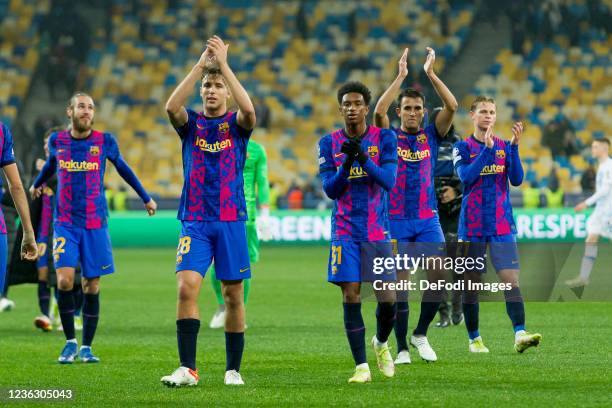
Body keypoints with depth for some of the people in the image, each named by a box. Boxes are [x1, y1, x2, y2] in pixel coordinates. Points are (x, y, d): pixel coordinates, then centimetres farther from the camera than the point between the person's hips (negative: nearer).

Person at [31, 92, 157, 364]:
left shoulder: (105, 141, -1)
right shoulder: (57, 141, 2)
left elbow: (122, 168, 16)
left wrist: (146, 198, 25)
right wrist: (37, 184, 43)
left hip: (95, 224, 0)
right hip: (65, 223, 0)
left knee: (92, 287, 1)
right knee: (64, 280, -15)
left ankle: (86, 347, 12)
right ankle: (70, 342, 1)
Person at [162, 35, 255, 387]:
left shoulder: (237, 125, 4)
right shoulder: (191, 124, 6)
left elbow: (249, 110, -20)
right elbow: (172, 106, -16)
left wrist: (223, 64, -21)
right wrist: (200, 64, -21)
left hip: (231, 219, 0)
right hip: (195, 222, 0)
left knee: (234, 295, 3)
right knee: (187, 287, -15)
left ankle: (233, 369, 14)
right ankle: (187, 368, -17)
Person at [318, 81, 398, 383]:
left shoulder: (384, 137, -1)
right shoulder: (329, 143, 2)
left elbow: (388, 181, -11)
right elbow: (330, 190, -3)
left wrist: (363, 157, -25)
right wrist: (347, 163, -21)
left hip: (378, 230, 0)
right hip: (345, 231, 0)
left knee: (387, 299, -4)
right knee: (351, 296, -8)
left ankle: (381, 342, 28)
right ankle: (362, 366, -3)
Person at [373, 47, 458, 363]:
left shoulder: (431, 135, 8)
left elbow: (452, 106, -7)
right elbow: (379, 112, -17)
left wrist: (430, 73, -13)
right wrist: (401, 76, -18)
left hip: (427, 219, 2)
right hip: (396, 220, -2)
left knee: (439, 274, -10)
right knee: (400, 283, -3)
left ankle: (420, 334, 10)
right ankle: (401, 349, 4)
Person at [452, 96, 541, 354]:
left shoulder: (505, 146, 8)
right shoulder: (463, 148, 1)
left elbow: (517, 180, -3)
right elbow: (466, 177, -16)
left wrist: (515, 145, -14)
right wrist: (487, 148, -22)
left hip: (502, 225, 1)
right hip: (472, 225, -1)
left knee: (511, 279, -12)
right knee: (471, 283, 4)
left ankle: (520, 335, -21)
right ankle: (474, 339, 15)